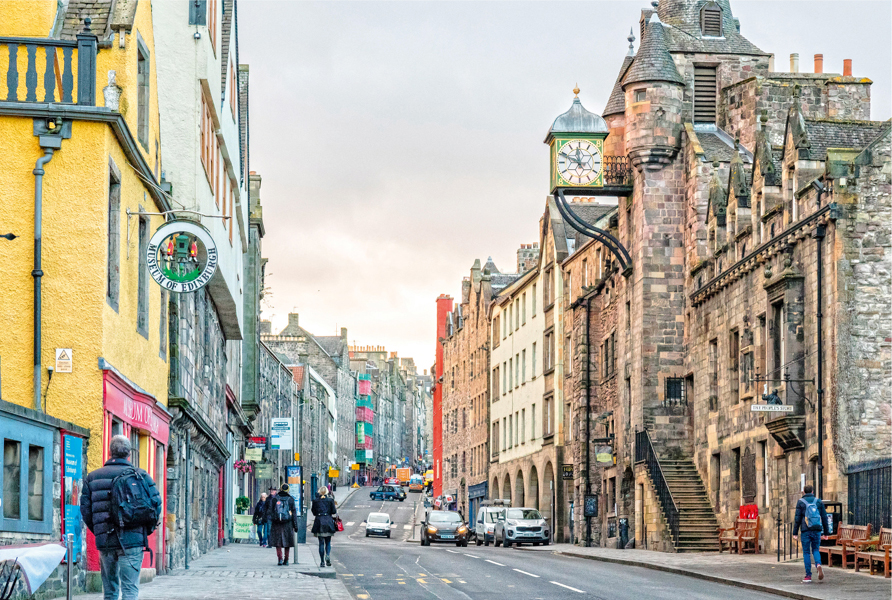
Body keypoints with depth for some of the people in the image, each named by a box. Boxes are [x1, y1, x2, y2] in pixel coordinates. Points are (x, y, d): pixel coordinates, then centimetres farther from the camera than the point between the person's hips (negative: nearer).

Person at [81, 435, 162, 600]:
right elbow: (156, 505, -3)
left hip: (104, 543, 3)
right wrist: (146, 530, 10)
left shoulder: (92, 477, 8)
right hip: (131, 542, -3)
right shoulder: (140, 475, 0)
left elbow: (85, 509, 5)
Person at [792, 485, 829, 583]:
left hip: (806, 531, -2)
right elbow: (824, 517, 9)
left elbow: (798, 518, -3)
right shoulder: (819, 501, 8)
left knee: (806, 552, 4)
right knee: (815, 550, 14)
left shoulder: (801, 502, 0)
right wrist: (825, 532, 15)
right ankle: (818, 564, -16)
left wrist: (795, 533, 0)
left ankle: (808, 576, 2)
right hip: (817, 530, 2)